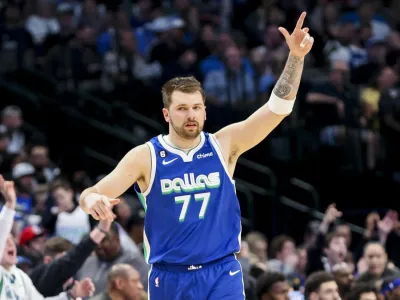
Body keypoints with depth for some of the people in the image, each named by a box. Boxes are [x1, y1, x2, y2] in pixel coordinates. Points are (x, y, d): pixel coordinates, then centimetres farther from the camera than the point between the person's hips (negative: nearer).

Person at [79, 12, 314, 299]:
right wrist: (92, 200, -32)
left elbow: (278, 107, -7)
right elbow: (91, 193, -6)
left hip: (222, 275, -1)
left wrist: (296, 57, -20)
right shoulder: (145, 156, -4)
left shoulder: (224, 145, -1)